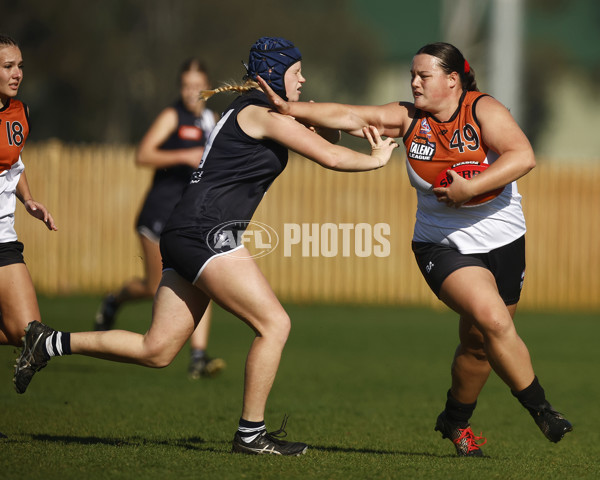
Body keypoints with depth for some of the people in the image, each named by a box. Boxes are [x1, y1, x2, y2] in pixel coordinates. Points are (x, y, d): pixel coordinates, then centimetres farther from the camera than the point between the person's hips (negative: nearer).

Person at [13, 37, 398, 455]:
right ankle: (251, 433, -6)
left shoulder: (246, 111, 22)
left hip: (185, 235, 10)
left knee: (157, 350, 9)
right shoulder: (264, 114, -7)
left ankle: (50, 343, 16)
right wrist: (375, 159, 5)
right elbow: (330, 157, -10)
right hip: (207, 232, -10)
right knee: (275, 324, -9)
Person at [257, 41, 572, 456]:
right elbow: (351, 117, -9)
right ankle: (541, 409, -8)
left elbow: (523, 156, -23)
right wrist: (288, 108, -20)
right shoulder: (409, 118, -2)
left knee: (479, 343, 9)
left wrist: (469, 189, -30)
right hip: (444, 247, 0)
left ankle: (456, 421, 34)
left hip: (502, 241, 0)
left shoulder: (483, 110, -10)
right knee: (494, 321, -23)